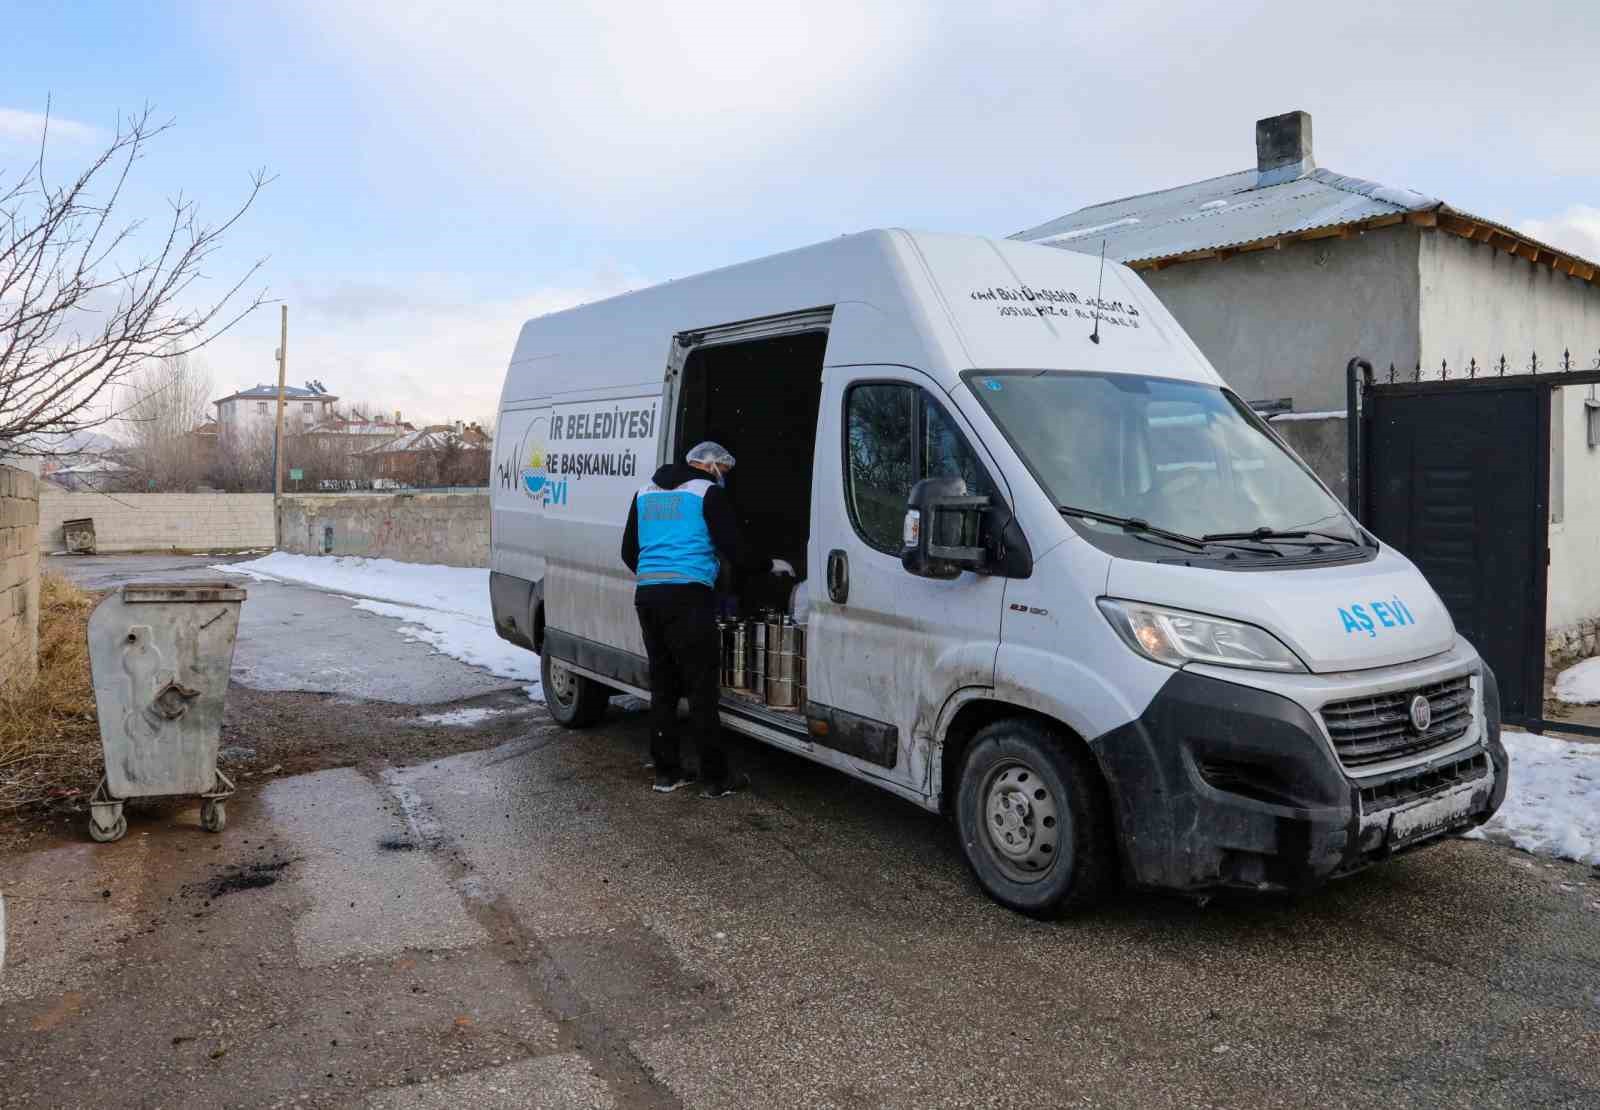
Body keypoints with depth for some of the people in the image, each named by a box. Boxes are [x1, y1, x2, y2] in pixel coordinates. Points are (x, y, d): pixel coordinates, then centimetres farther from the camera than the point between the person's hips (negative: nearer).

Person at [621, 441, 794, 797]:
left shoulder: (646, 494, 20)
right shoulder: (708, 493, 0)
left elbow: (629, 552, 24)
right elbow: (736, 553, -5)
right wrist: (771, 565, 12)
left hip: (647, 595, 7)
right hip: (688, 597, -7)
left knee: (663, 687, 13)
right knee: (702, 690, -2)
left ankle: (666, 772, 18)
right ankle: (716, 779, 3)